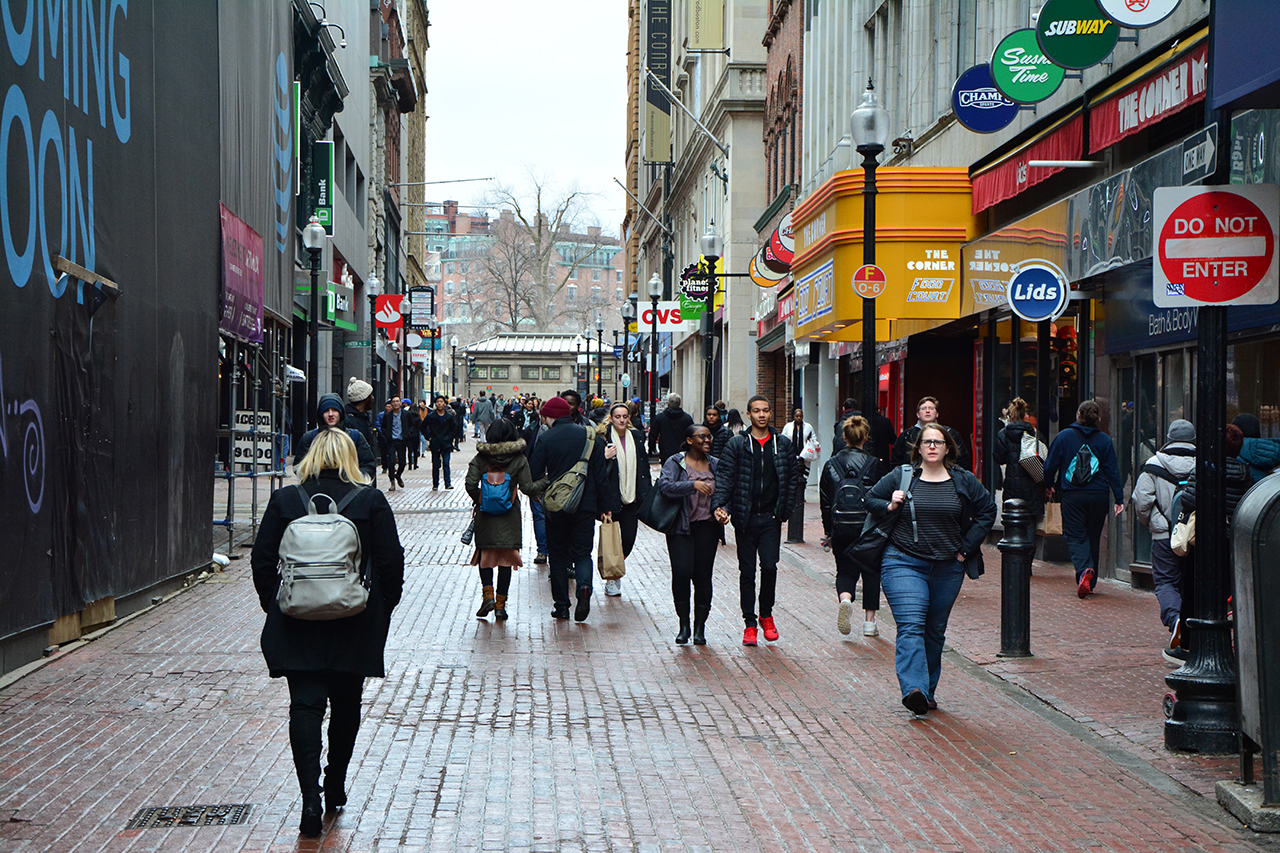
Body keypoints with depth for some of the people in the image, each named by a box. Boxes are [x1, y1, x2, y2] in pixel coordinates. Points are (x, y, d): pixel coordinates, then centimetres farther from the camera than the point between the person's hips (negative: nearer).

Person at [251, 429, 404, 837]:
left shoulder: (283, 501, -2)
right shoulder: (371, 502, -4)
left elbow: (262, 561, 0)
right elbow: (392, 563, -4)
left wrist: (275, 607, 11)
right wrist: (381, 611, 9)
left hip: (297, 624, 0)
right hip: (353, 629, 1)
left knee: (305, 706, -2)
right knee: (346, 706, 18)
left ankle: (311, 799, -16)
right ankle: (335, 788, 30)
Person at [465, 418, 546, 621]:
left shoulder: (481, 457, -3)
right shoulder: (519, 459, -4)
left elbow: (470, 484, -10)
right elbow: (528, 488, -7)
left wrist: (479, 500, 7)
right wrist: (546, 482, 8)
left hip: (486, 513, 0)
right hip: (509, 516, 0)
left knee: (485, 554, 13)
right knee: (505, 558, 4)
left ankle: (487, 594, -5)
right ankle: (500, 604, 4)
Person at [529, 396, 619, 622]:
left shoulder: (546, 440, -6)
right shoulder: (590, 436, 0)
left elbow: (534, 475, -5)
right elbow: (600, 475, 1)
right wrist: (605, 507, 5)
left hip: (556, 507, -1)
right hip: (586, 506, 1)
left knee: (558, 554, 11)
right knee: (582, 552, 8)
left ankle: (561, 605, 10)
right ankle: (584, 587, -21)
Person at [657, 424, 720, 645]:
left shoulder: (716, 464, 13)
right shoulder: (675, 462, 2)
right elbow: (665, 485, -14)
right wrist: (693, 485, -23)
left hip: (707, 527, 3)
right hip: (681, 527, -2)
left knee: (703, 576, -1)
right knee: (682, 572, -12)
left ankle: (699, 627, 9)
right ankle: (684, 625, 2)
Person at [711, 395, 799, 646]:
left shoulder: (782, 444, 7)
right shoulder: (737, 444, 1)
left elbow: (791, 479, 10)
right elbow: (724, 477, -4)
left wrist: (785, 510, 2)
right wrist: (719, 505, -18)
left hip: (771, 518, 1)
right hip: (745, 518, 0)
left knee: (769, 566, -10)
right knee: (747, 571, 4)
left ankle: (766, 615, 13)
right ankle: (749, 623, 13)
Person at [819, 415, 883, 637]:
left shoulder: (831, 464, 1)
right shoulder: (873, 464, -6)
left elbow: (825, 502, 5)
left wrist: (828, 533, 13)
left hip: (841, 528, 2)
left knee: (845, 570, 14)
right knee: (871, 572, 14)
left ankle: (844, 599, -18)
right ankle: (869, 622, 11)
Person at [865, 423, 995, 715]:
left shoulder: (964, 481, 6)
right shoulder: (900, 478, 3)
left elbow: (987, 510, 12)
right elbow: (870, 499, 13)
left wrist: (967, 547, 5)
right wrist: (889, 506, -8)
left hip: (948, 568, 3)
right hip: (904, 564, -3)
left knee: (935, 631, 11)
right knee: (911, 626, -17)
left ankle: (928, 691, 22)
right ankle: (914, 689, -29)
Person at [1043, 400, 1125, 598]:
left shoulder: (1064, 437, -2)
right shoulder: (1104, 440, 2)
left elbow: (1050, 465, 3)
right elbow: (1112, 471, 0)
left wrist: (1050, 485, 21)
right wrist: (1119, 498, 2)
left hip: (1072, 495, -2)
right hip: (1099, 496, 2)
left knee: (1075, 536, 0)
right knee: (1093, 537, 13)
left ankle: (1084, 570, -28)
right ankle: (1089, 583, 17)